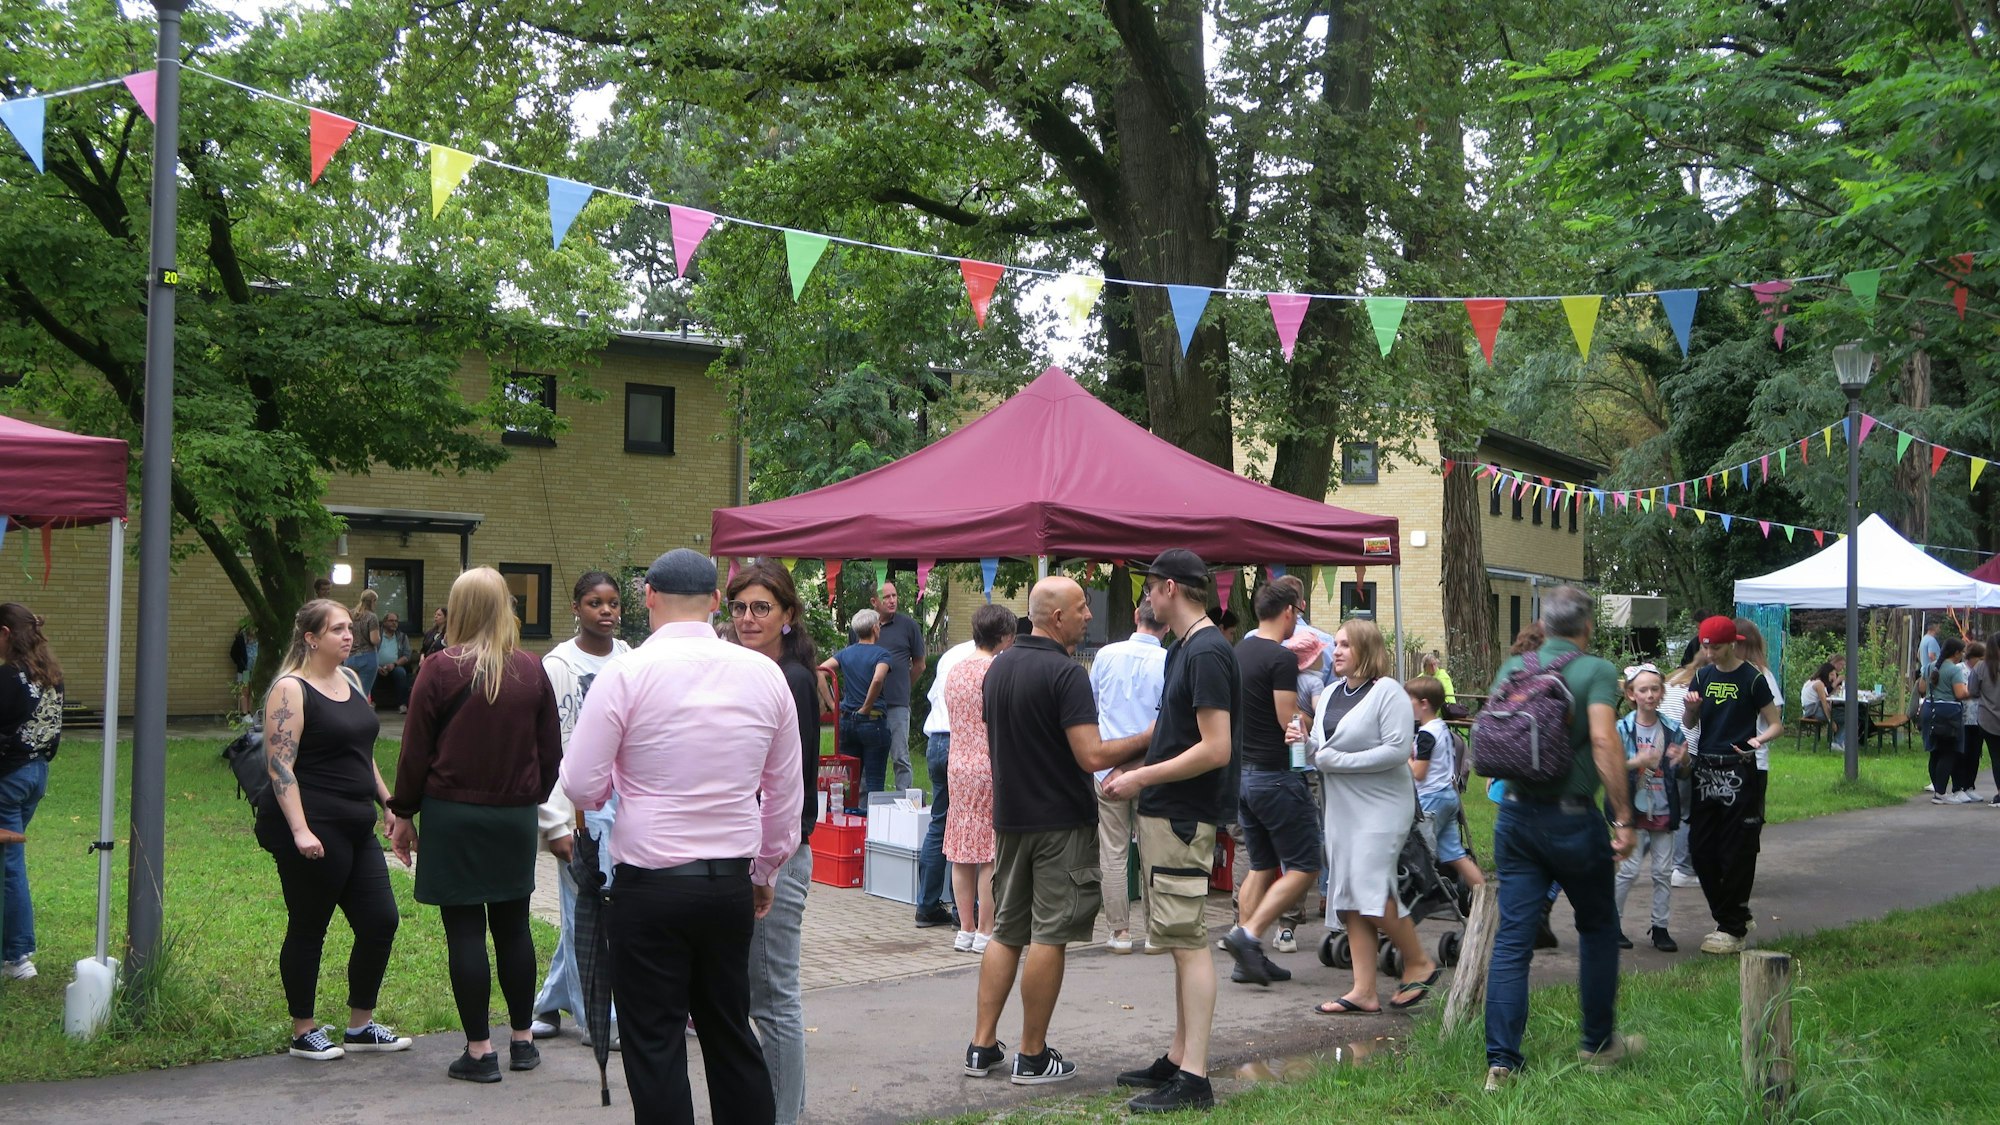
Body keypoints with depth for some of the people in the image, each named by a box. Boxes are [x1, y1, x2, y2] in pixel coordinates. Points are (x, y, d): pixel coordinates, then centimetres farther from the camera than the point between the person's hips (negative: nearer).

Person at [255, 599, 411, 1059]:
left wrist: (387, 804, 20)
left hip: (356, 827, 8)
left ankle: (361, 1026, 20)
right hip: (312, 832, -8)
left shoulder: (349, 680, 14)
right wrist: (300, 830, -25)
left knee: (381, 921, 7)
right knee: (308, 929, 3)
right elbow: (280, 765, -17)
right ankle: (303, 1033, 16)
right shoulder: (291, 690, -11)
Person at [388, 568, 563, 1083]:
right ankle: (523, 1040, 21)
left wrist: (404, 813, 4)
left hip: (454, 814, -4)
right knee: (513, 924, 14)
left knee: (465, 929, 2)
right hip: (517, 816, 4)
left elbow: (416, 749, -7)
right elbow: (551, 750, 8)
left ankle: (479, 1050, 4)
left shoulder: (443, 668, -10)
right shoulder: (532, 670, 2)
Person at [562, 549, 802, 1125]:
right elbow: (786, 793, 10)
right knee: (731, 1034, 17)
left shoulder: (627, 672, -10)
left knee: (655, 1046, 4)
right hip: (732, 882, 4)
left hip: (650, 887, -4)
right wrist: (766, 870, 23)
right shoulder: (766, 674, 2)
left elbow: (582, 787, -9)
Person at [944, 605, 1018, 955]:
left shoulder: (954, 669, 9)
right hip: (990, 768, -7)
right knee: (992, 856, -1)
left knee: (962, 852, 10)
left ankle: (966, 930, 15)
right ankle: (986, 932, 2)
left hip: (958, 765, 7)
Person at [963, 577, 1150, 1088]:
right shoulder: (1065, 672, -17)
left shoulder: (998, 667, 8)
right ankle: (1033, 1056, 5)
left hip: (1009, 817, 7)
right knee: (1048, 937, 0)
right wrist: (1146, 739, -11)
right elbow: (1092, 756, -22)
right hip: (1061, 821, -7)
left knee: (1006, 932, 14)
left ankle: (983, 1045, 14)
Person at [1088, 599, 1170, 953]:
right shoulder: (1169, 663, -8)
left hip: (1107, 764, 1)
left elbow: (1090, 705, 13)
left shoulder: (1107, 654, -1)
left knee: (1113, 853, 5)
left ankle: (1120, 931, 6)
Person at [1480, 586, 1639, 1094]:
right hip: (1571, 818, -4)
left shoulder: (1513, 667, 8)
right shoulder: (1596, 670, -7)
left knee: (1511, 937, 3)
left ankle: (1501, 1062, -1)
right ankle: (1599, 1044, 28)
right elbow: (1603, 739, -20)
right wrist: (1623, 818, -18)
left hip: (1515, 816, 4)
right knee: (1598, 928, 17)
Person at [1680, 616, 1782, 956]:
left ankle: (1732, 929, 4)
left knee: (1736, 852, -3)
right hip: (1706, 770, 6)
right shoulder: (1703, 676, 10)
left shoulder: (1752, 678, -5)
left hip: (1740, 772, -6)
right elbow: (1690, 724, 15)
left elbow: (1775, 724, -1)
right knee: (1700, 849, 5)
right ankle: (1735, 914, 21)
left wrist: (1759, 739, -22)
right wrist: (1691, 707, -7)